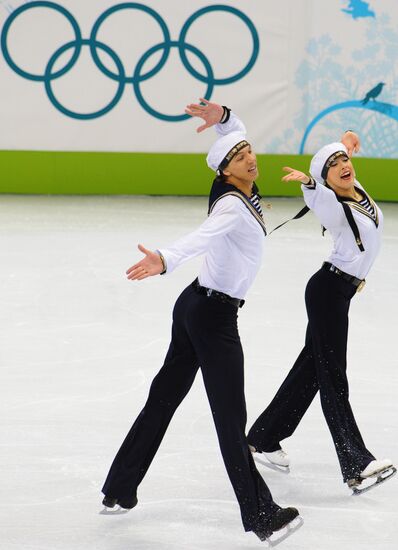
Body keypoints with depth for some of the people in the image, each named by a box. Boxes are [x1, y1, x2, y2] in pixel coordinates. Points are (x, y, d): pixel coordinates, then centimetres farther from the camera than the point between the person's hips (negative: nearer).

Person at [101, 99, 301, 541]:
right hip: (215, 314, -10)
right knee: (230, 416, -5)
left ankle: (120, 489, 25)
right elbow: (201, 236, -40)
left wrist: (223, 116, -2)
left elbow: (237, 134, 19)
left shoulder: (244, 192, 6)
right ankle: (261, 517, 1)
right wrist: (165, 259, -58)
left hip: (194, 306, 10)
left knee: (164, 397, 16)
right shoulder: (232, 204, -20)